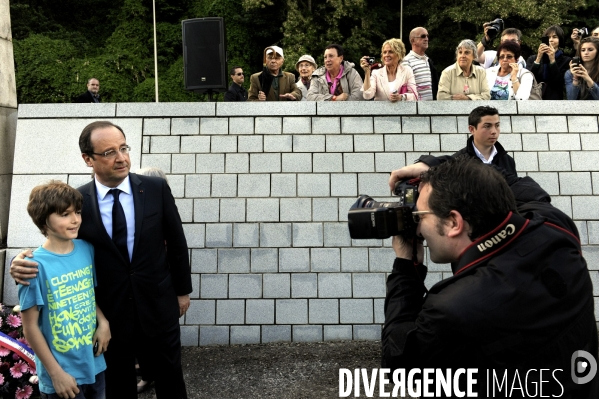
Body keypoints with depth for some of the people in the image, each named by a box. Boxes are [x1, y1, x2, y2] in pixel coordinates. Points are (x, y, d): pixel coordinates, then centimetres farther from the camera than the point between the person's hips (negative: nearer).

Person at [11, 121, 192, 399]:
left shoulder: (156, 189, -10)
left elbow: (176, 242, -1)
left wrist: (183, 290, 5)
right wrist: (23, 263, -21)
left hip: (158, 306, 0)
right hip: (109, 313, 0)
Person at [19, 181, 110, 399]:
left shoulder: (87, 250, -4)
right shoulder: (36, 265, -18)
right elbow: (30, 328, -13)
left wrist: (103, 322, -6)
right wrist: (56, 373, -12)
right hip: (63, 374, -5)